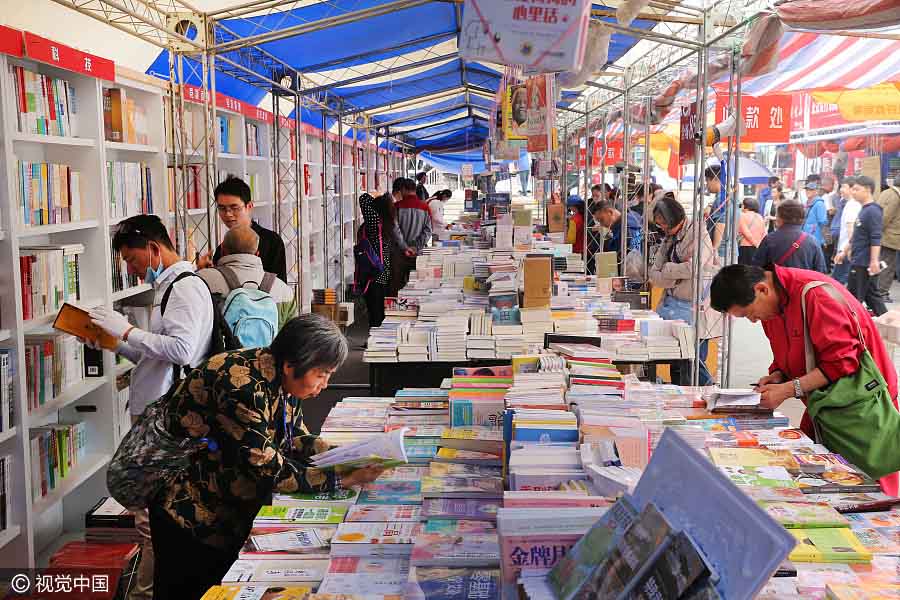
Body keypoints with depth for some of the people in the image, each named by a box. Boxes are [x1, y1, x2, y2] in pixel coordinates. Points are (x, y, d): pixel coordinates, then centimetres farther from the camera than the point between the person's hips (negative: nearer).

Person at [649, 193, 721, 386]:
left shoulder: (698, 233, -6)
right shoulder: (669, 238, 16)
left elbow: (693, 268, -19)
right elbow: (654, 275, 8)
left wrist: (667, 269, -4)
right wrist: (677, 274, -11)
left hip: (695, 307, -7)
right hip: (672, 304, 7)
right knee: (676, 365, 7)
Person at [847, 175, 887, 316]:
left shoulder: (873, 211, -15)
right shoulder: (863, 210, 14)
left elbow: (876, 239, -22)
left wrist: (874, 261, -27)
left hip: (865, 264, -9)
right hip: (859, 262, 9)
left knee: (854, 298, -2)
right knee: (871, 295, 13)